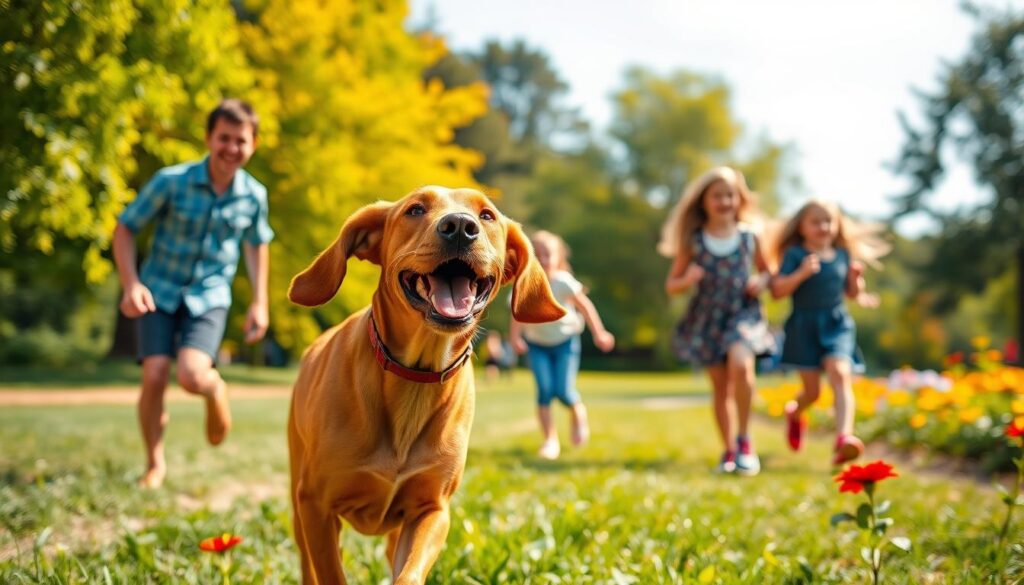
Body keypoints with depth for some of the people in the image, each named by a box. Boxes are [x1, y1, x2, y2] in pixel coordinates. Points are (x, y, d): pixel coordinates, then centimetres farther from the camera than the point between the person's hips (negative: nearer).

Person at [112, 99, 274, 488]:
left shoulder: (254, 196, -5)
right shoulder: (171, 182, -14)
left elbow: (257, 243, 14)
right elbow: (125, 228, -5)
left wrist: (260, 302, 10)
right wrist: (131, 284, -18)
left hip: (209, 296, 1)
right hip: (160, 291, 0)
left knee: (192, 376, -22)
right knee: (154, 377, -12)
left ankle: (216, 391, 17)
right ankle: (155, 463, 11)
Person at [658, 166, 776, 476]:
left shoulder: (749, 237, 2)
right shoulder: (693, 242, -1)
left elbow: (766, 271, 16)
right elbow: (671, 285, 4)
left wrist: (761, 281, -7)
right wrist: (687, 280, -17)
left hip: (744, 314, -1)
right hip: (707, 319, 1)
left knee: (740, 364, -27)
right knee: (720, 386, 6)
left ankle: (744, 439, -11)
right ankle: (729, 450, 22)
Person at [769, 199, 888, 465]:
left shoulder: (842, 254, 9)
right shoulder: (795, 255, -4)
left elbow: (852, 293, 19)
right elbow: (777, 290, -11)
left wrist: (856, 277, -2)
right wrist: (802, 273, -24)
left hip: (837, 324, 2)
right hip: (805, 325, -2)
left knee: (840, 374, -21)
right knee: (812, 390, 3)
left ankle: (844, 438, -32)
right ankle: (794, 413, 40)